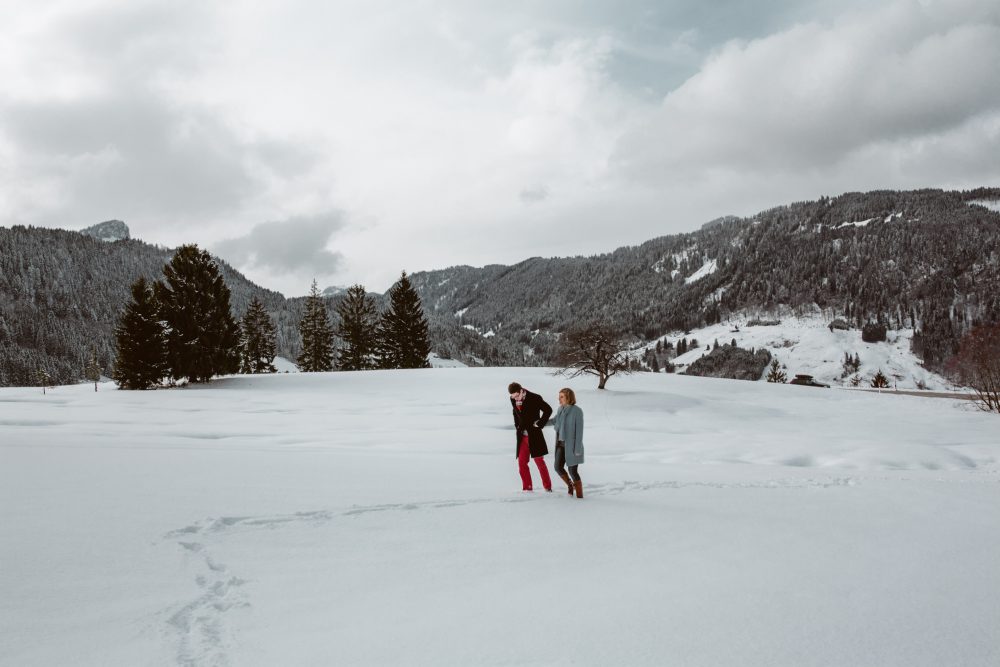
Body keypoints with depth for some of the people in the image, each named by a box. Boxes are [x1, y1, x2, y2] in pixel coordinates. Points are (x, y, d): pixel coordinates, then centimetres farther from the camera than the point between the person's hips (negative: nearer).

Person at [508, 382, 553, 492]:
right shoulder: (513, 400, 1)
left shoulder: (535, 398, -14)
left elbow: (548, 410, -5)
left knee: (539, 461, 2)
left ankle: (547, 487, 13)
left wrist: (540, 424, -8)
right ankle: (527, 487, 10)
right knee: (521, 463, 2)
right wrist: (517, 426, 9)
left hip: (534, 435, -5)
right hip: (522, 436, 5)